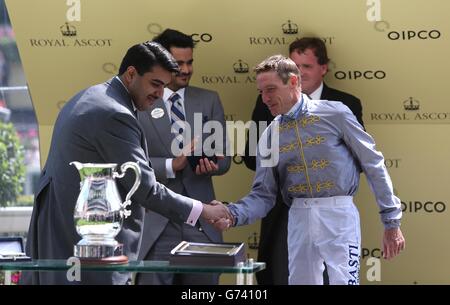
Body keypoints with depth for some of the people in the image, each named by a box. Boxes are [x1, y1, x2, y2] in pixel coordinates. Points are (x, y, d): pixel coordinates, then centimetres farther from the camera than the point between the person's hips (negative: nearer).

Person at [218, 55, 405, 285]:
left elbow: (373, 165, 0)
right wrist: (233, 215, -12)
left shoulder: (334, 114, -2)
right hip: (299, 220, 5)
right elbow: (262, 195, 9)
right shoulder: (270, 136, 10)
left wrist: (392, 223, -2)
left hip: (338, 215, -4)